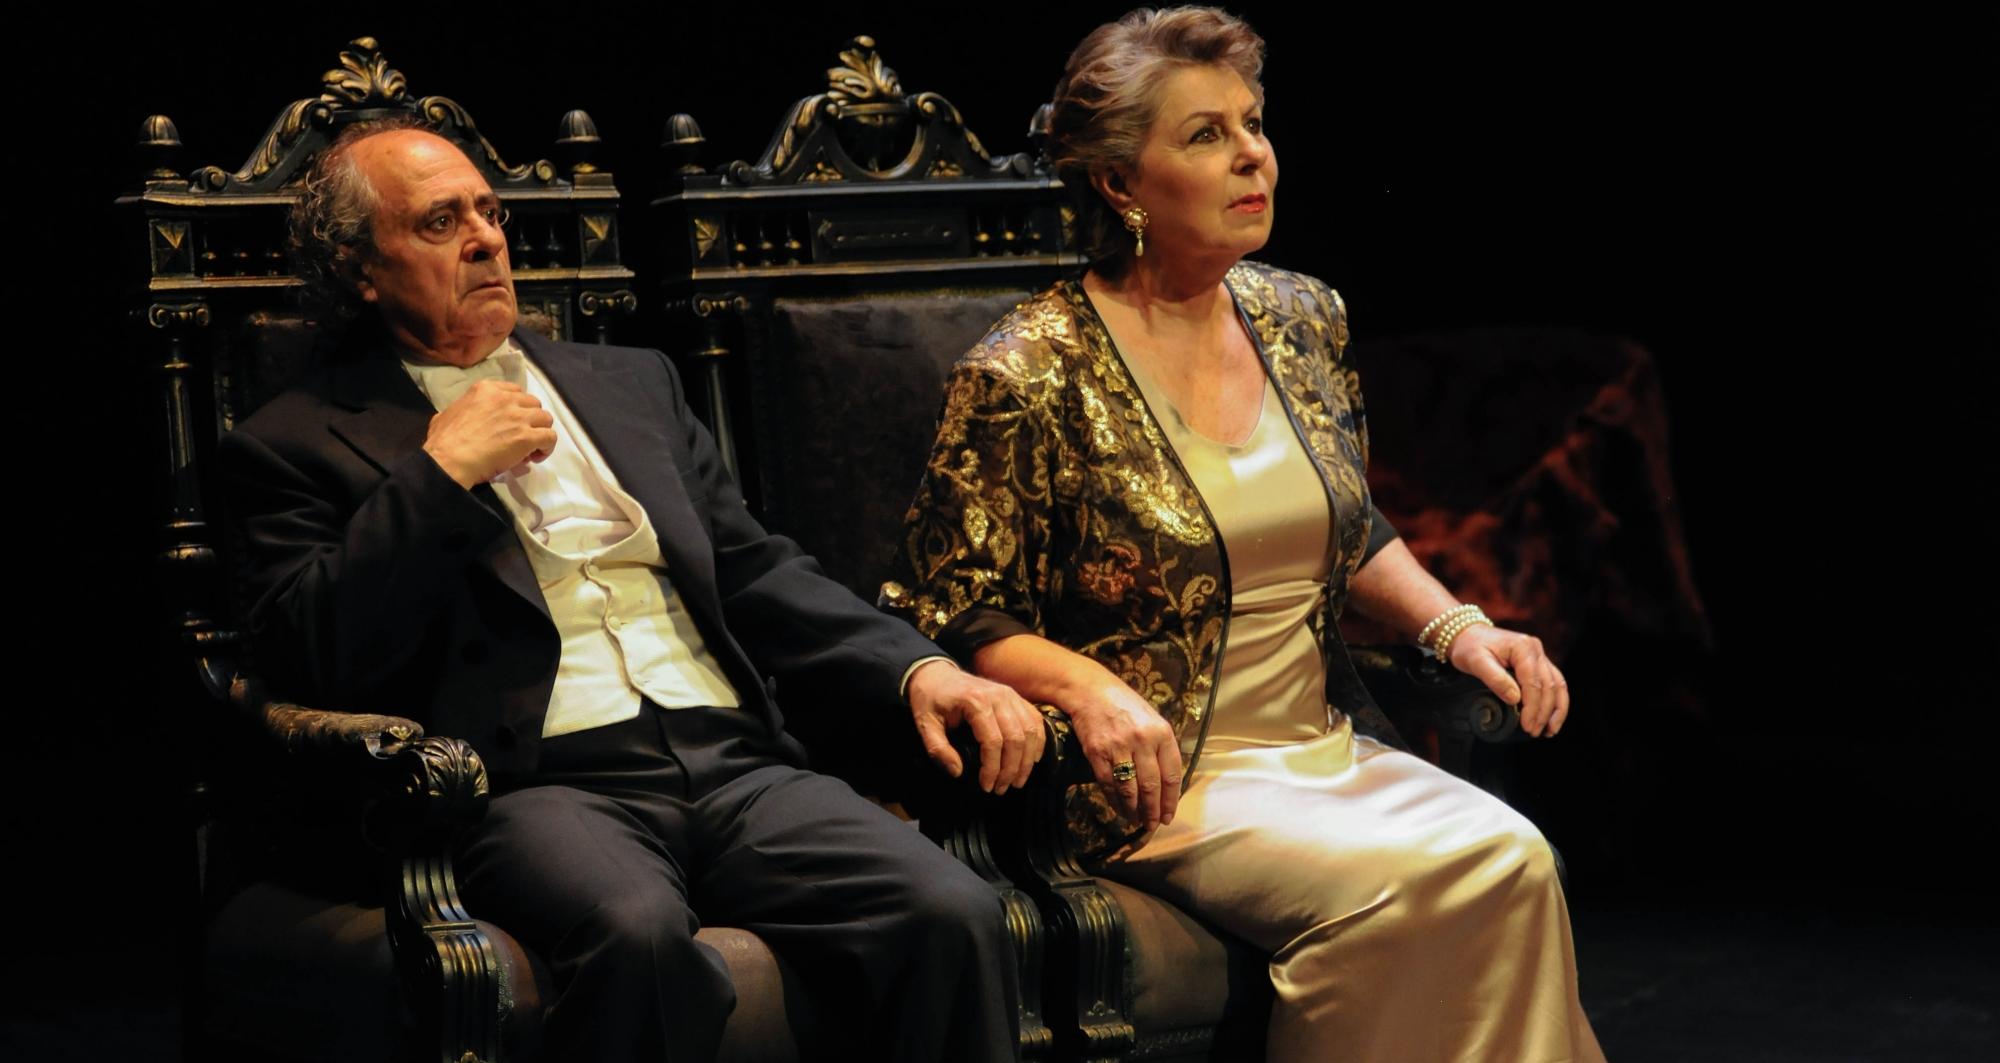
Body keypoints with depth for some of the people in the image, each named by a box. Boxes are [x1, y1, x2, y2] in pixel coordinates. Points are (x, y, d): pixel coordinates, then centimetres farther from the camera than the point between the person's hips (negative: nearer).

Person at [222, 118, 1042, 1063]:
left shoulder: (632, 383, 25)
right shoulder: (299, 444, 11)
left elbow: (757, 575, 22)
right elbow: (302, 660, -3)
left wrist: (919, 668, 5)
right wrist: (441, 474, -5)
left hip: (732, 763, 4)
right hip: (541, 785, -4)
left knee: (954, 915, -24)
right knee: (638, 931, -38)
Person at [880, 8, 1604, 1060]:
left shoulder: (1303, 319, 10)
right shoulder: (1025, 378, -9)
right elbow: (950, 609, -7)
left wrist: (1453, 625, 5)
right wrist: (1090, 688, -24)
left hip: (1327, 746, 6)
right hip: (1158, 782, -5)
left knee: (1510, 858, -25)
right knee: (1416, 881, -29)